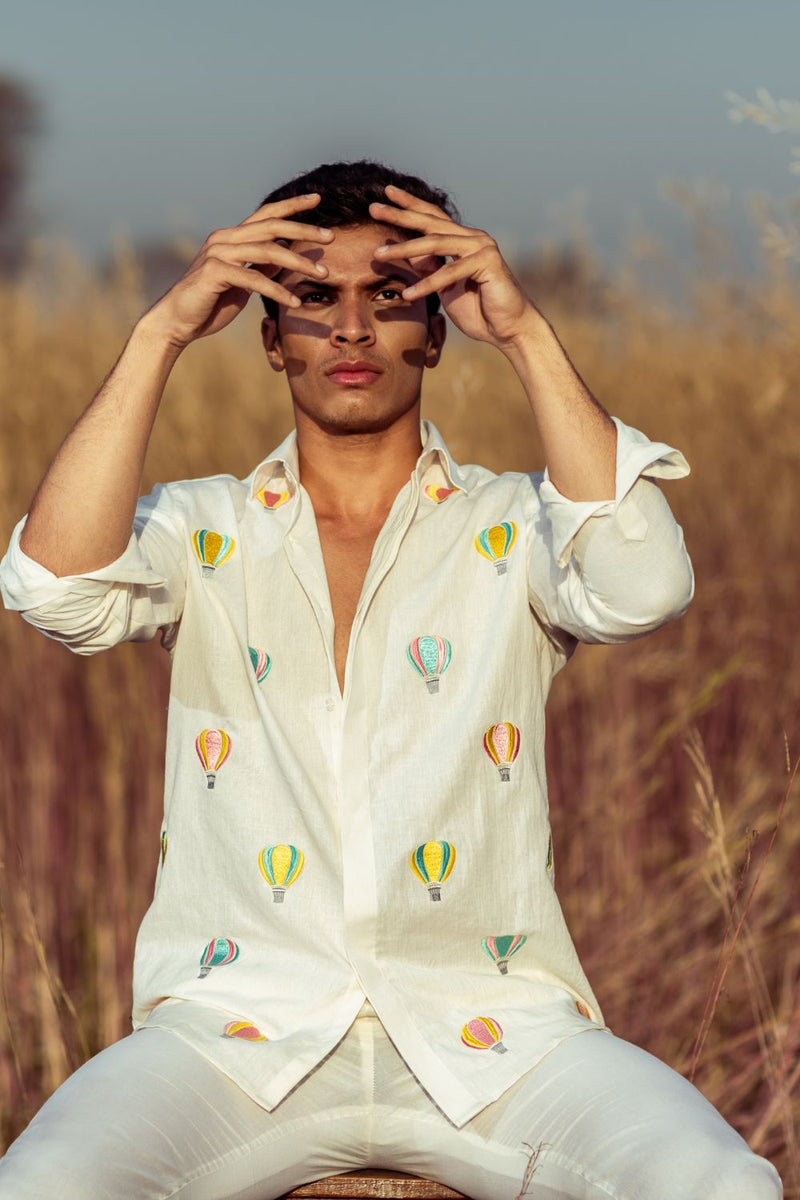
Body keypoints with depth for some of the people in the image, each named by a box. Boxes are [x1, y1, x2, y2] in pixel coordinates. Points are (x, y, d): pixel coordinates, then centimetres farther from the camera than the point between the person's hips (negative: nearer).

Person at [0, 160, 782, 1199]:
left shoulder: (514, 529, 11)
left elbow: (644, 586, -12)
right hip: (241, 1024, 0)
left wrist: (526, 333, -11)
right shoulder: (199, 530, 13)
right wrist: (162, 333, -12)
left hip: (489, 1032, 1)